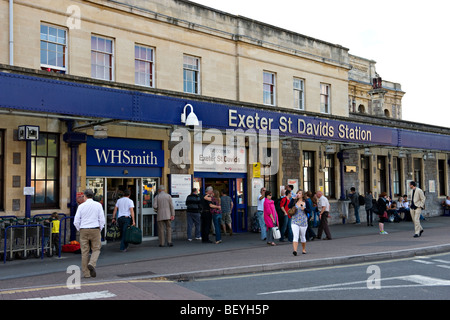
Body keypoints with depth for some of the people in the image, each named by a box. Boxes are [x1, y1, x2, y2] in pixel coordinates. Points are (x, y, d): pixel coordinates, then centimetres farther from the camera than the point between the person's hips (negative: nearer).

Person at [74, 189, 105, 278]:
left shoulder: (81, 206, 1)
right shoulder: (98, 205, -1)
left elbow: (76, 221, -1)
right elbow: (102, 220, -4)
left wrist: (80, 230, 13)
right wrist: (100, 230, 9)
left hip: (83, 230, 1)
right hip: (95, 230, -1)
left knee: (84, 252, 6)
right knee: (96, 249, 11)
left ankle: (86, 273, 7)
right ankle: (92, 264, -15)